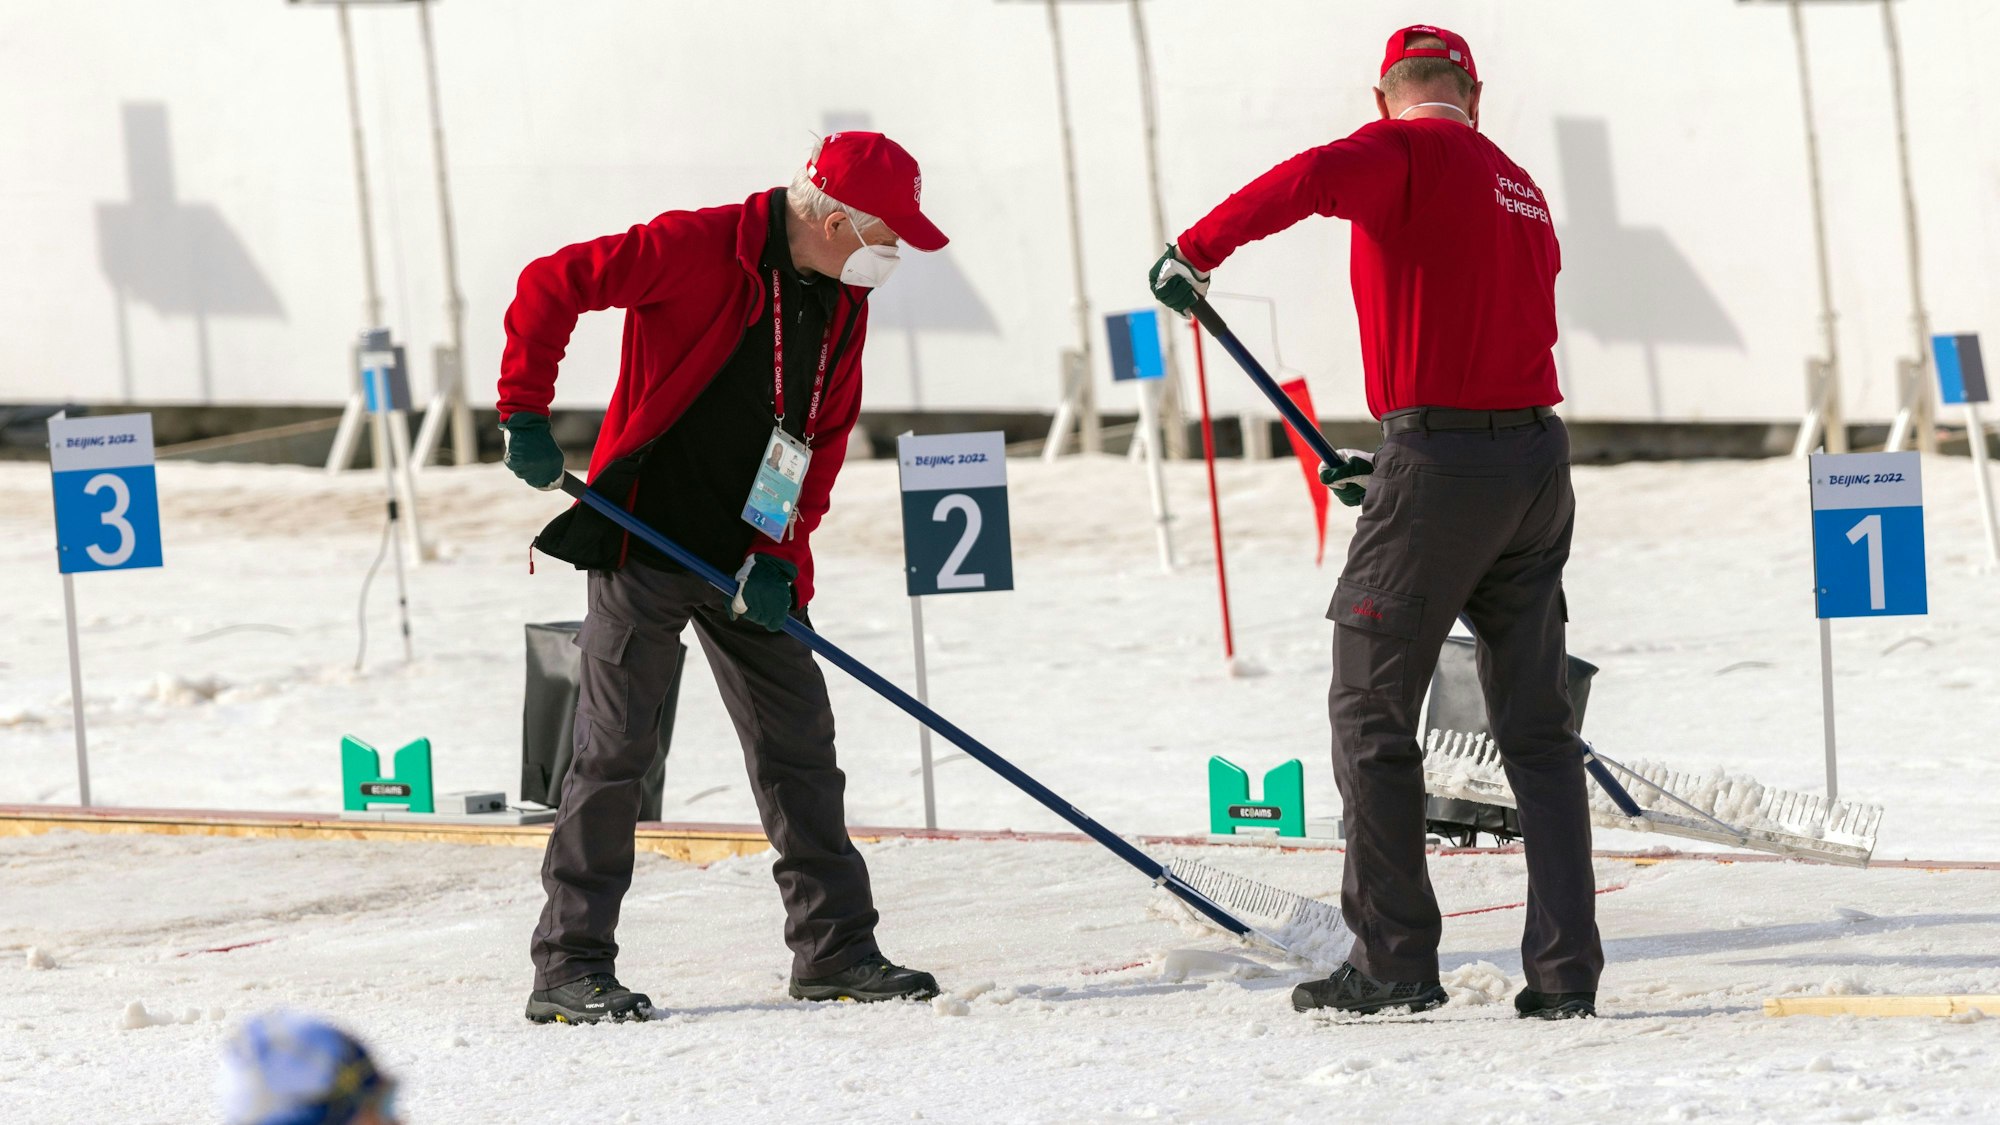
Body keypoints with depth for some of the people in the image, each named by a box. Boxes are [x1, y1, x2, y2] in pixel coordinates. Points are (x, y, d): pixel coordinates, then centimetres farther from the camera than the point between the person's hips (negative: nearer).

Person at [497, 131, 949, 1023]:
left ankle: (834, 948, 18)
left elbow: (827, 437, 10)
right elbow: (552, 284, -14)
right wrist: (525, 412, -16)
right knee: (614, 746, -7)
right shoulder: (695, 249, -16)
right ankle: (570, 966, -3)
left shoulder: (843, 303, 6)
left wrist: (781, 551, -2)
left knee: (798, 740, 9)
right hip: (645, 541, -7)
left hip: (751, 558, 7)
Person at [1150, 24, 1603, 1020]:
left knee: (1372, 711, 4)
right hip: (1537, 459, 7)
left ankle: (1393, 961, 3)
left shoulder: (1408, 152, -4)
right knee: (1537, 726, 11)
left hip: (1438, 464, -7)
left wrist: (1197, 249, -18)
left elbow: (1313, 178, -27)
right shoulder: (1519, 188, 19)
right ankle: (1565, 968, 6)